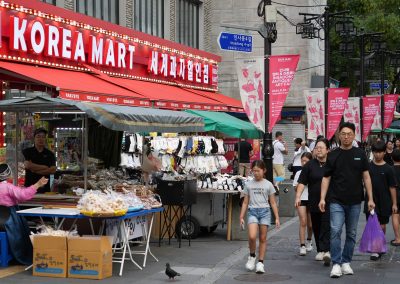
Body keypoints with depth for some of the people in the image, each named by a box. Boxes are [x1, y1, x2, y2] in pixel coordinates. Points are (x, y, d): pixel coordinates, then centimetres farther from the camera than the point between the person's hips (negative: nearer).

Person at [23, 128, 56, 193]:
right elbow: (27, 165, -9)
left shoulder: (50, 154, 10)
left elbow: (53, 170, -2)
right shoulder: (27, 152, 6)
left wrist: (35, 170, -7)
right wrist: (45, 167, -3)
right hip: (30, 186, -1)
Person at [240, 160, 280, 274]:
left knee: (262, 238, 2)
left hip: (265, 211, 0)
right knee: (252, 236, -18)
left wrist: (277, 218, 4)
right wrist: (241, 217, 7)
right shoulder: (248, 185, 8)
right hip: (252, 211, 0)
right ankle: (252, 256, 8)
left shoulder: (268, 185, 5)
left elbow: (273, 202, 7)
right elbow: (245, 202, 11)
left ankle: (260, 262, 10)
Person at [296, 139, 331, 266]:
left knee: (327, 227, -12)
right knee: (317, 228, 10)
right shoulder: (309, 166, 5)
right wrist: (298, 196, -9)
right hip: (314, 202, 2)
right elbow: (302, 183, 3)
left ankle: (326, 251, -18)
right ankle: (320, 251, 22)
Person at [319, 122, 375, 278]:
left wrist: (370, 198, 1)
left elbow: (366, 177, 6)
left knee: (351, 234, 9)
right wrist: (322, 198, -5)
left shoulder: (360, 154, 5)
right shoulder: (333, 155, 2)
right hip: (337, 201, -2)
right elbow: (326, 178, 3)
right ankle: (336, 264, -9)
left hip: (355, 201, 2)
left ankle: (346, 262, 20)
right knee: (335, 231, -13)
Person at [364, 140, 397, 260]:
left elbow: (392, 187, -2)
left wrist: (394, 203, -3)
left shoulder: (388, 169, -4)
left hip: (384, 201, -1)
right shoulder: (368, 166, 0)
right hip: (371, 200, 1)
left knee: (382, 225, 9)